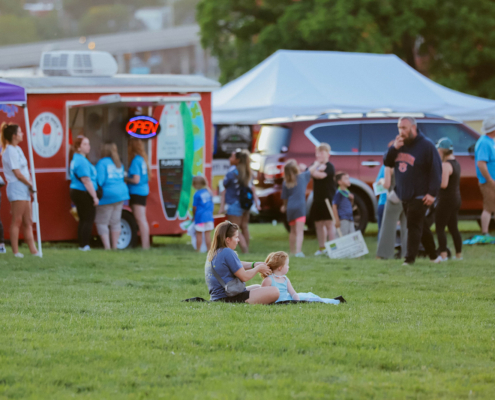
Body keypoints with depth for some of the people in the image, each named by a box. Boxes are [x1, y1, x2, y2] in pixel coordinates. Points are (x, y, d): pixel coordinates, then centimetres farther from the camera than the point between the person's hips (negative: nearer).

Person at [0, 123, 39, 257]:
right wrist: (30, 185, -6)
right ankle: (15, 251, -5)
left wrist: (30, 185, 4)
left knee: (27, 221, 8)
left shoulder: (17, 149, 15)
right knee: (17, 220, -7)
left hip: (24, 188, 10)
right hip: (17, 187, -10)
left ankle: (33, 250, 9)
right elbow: (17, 174, -16)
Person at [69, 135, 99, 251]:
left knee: (83, 220, 14)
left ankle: (82, 245, 17)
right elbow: (86, 181, -22)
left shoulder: (76, 159, 15)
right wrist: (94, 197, -19)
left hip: (76, 192, 10)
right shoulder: (81, 161, -19)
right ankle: (85, 245, -4)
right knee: (88, 220, -4)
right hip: (83, 193, -10)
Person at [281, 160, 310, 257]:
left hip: (290, 208, 3)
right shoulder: (303, 176, -1)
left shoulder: (286, 183, 3)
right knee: (300, 231, -11)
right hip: (300, 207, -3)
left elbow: (285, 198, 10)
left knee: (293, 231, 18)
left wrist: (285, 206, 29)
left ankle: (292, 251, 26)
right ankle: (298, 251, -25)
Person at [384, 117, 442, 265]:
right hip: (404, 195, 7)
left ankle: (410, 258, -9)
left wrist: (432, 193, -18)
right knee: (421, 226, 15)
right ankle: (433, 254, 25)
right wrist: (394, 148, -11)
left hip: (419, 196, -7)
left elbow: (436, 170, -12)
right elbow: (387, 162, 8)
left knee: (414, 226, -10)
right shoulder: (399, 144, 9)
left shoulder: (426, 146, -11)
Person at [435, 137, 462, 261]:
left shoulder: (445, 165, -18)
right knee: (453, 228, 15)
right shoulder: (456, 163, 13)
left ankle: (443, 254, -13)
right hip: (456, 198, 10)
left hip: (446, 200, -10)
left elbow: (443, 184, -25)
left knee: (440, 228, -6)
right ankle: (459, 254, 19)